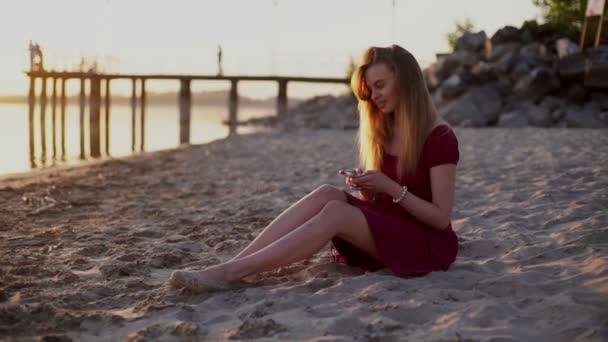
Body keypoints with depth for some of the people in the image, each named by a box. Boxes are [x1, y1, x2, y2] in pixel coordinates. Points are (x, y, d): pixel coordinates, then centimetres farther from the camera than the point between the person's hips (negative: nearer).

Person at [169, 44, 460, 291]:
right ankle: (231, 265, -32)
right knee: (328, 194, -23)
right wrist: (365, 189, -9)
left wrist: (391, 187, -23)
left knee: (335, 212, -29)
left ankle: (232, 272, -36)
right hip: (385, 232, 6)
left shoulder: (440, 138, -13)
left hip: (427, 244, -6)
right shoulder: (382, 131, 9)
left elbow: (441, 218, -15)